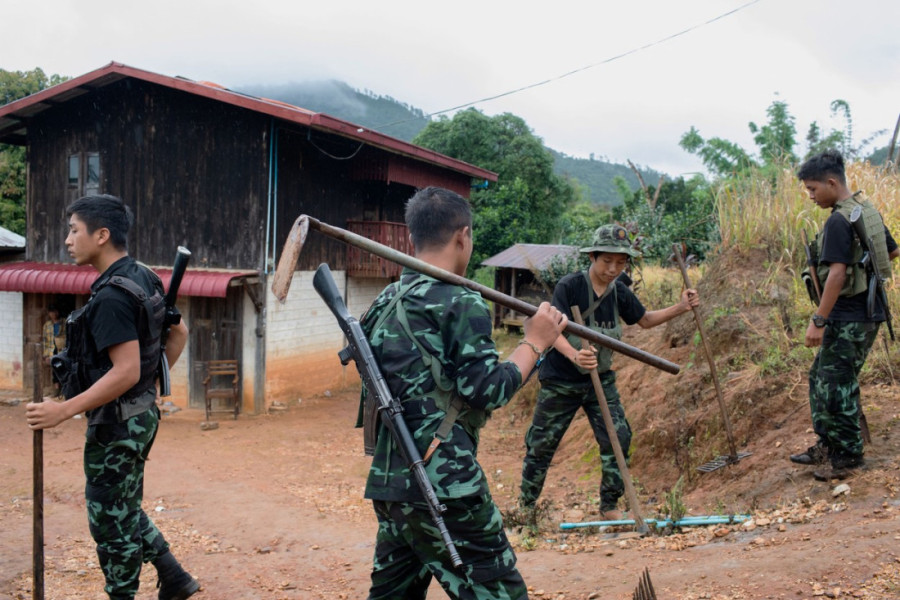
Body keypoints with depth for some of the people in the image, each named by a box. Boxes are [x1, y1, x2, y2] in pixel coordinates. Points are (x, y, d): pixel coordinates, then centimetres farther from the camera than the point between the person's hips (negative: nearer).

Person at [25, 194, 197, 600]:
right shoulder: (142, 279, 6)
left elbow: (126, 372, -27)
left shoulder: (111, 296, -23)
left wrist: (63, 411, -23)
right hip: (140, 414, 10)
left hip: (117, 424, -10)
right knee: (124, 509, 23)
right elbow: (179, 333, 15)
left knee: (110, 520, 8)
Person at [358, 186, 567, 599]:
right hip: (443, 485, -8)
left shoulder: (384, 302, 12)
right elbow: (488, 391, -14)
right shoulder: (460, 302, -11)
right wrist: (534, 342, -2)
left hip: (388, 479, 8)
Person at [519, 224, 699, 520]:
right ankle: (526, 506, 26)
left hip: (600, 380, 5)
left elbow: (645, 320, 15)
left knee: (618, 438, -4)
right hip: (560, 382, -4)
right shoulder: (569, 286, -20)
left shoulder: (619, 291, -2)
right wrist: (574, 355, -48)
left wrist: (679, 308, -1)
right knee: (541, 445, 6)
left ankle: (610, 506, 15)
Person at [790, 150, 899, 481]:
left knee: (836, 385, 0)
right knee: (821, 376, 17)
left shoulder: (839, 221, -19)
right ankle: (828, 444, 26)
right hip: (868, 309, 10)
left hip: (849, 317, -10)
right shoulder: (868, 209, 10)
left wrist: (818, 320, -23)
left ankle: (848, 456, 12)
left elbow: (837, 273, -25)